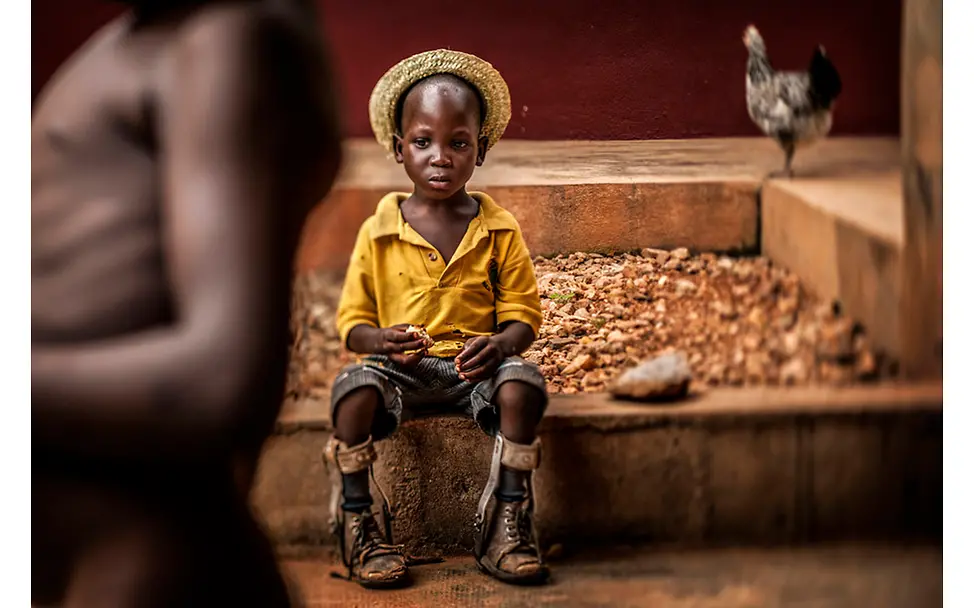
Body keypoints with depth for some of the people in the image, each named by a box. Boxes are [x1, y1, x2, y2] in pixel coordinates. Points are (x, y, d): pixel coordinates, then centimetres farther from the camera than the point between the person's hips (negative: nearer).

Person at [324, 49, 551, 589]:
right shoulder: (377, 234, 3)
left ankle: (505, 524, -18)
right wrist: (378, 339, -19)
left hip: (473, 366, 1)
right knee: (355, 387, -32)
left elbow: (522, 312, 5)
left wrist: (502, 343, -18)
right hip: (400, 367, 0)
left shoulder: (499, 230, 4)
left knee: (523, 383, -31)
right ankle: (356, 525, -16)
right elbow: (352, 319, 5)